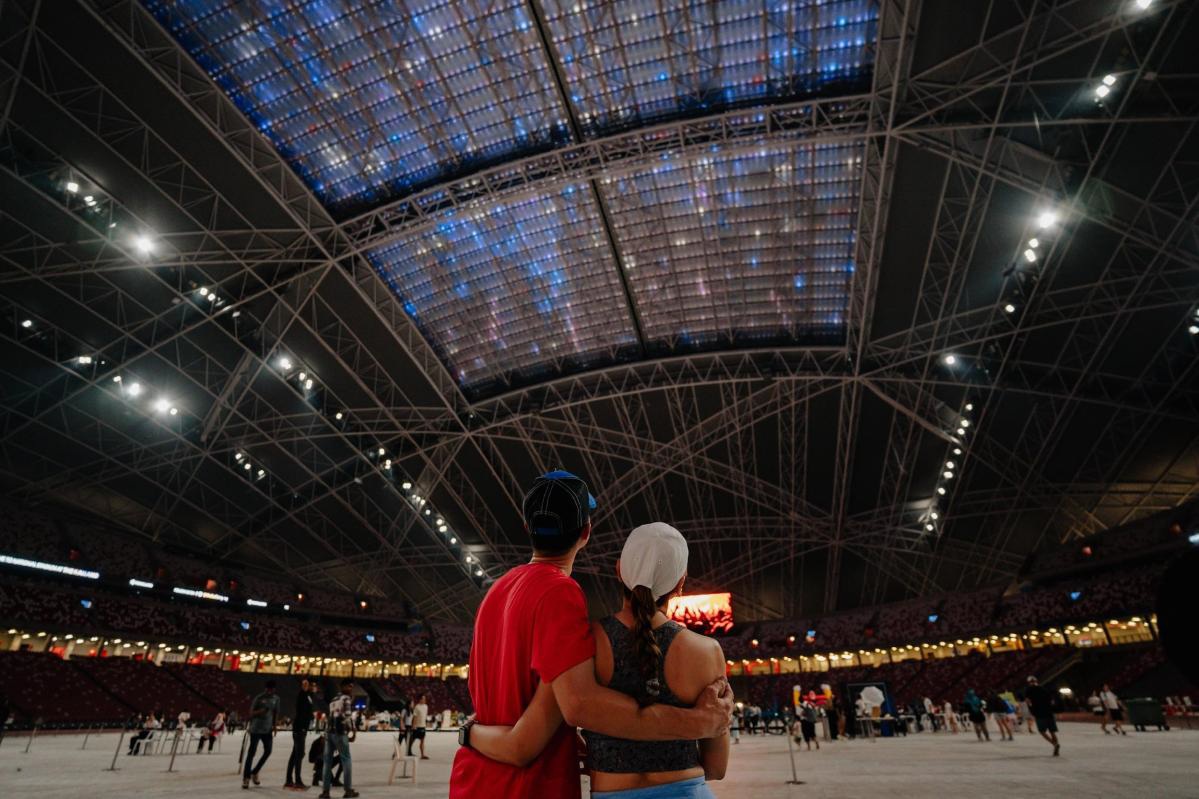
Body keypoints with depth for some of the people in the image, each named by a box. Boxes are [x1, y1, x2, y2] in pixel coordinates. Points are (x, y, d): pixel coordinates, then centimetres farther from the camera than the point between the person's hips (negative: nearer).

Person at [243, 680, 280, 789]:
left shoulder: (276, 698, 3)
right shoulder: (258, 698, -11)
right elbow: (251, 713, -10)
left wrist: (274, 726, 8)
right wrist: (262, 711, -29)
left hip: (268, 730, 5)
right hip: (256, 729, -5)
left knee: (268, 752, 4)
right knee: (251, 753, -3)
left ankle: (255, 772, 22)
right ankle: (246, 777, 4)